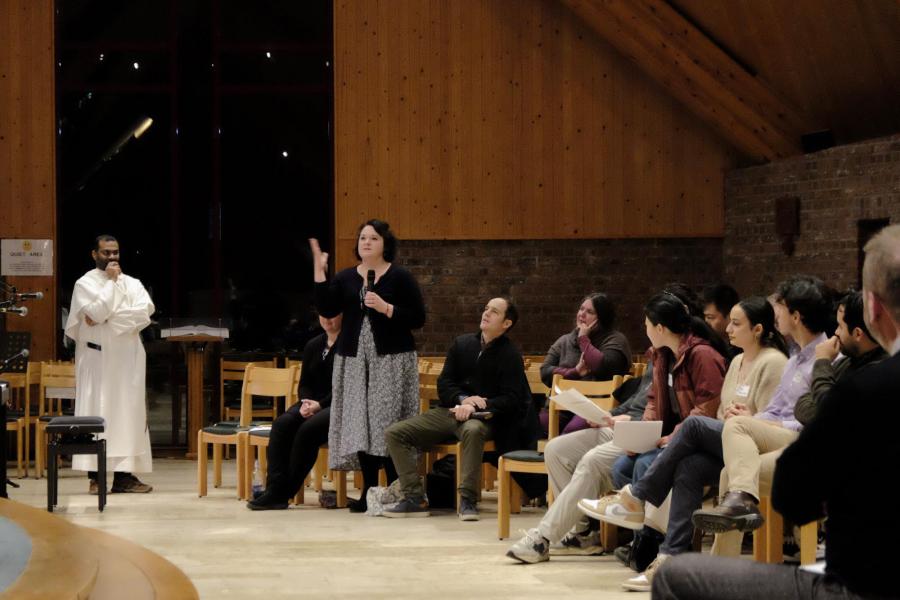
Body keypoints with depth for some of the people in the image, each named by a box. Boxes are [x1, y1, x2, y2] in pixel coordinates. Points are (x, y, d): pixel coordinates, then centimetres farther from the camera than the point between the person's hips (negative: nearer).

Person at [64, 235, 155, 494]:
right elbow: (96, 312, -16)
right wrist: (111, 281, -9)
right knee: (96, 413, -5)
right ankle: (95, 475, -5)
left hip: (127, 358, 4)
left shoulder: (132, 283, 12)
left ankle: (124, 473, 1)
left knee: (129, 412, 0)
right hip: (97, 358, -4)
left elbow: (145, 311, -7)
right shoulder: (85, 283, 1)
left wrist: (106, 318, -12)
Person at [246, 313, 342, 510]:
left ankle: (282, 493, -27)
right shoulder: (313, 346, 18)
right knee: (281, 425, -23)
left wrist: (320, 405, -18)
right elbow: (304, 383, 17)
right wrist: (306, 402, -5)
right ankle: (275, 488, -32)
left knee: (308, 429, -33)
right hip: (312, 403, 6)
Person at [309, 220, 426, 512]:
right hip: (354, 360, 4)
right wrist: (319, 271, -6)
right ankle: (369, 490, 8)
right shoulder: (346, 278, 12)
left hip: (391, 360, -4)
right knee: (359, 425, 1)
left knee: (389, 424, -10)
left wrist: (385, 308, -15)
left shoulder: (401, 277, 2)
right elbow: (326, 309, -2)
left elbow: (418, 318, -3)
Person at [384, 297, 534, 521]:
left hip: (483, 418, -5)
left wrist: (476, 407, -21)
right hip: (450, 410, 5)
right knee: (394, 433, -11)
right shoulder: (461, 344, 12)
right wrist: (463, 399, -11)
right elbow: (444, 384, 10)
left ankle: (467, 500, -35)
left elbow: (510, 399, -9)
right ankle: (414, 498, -16)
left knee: (472, 430, -43)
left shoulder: (510, 355, -1)